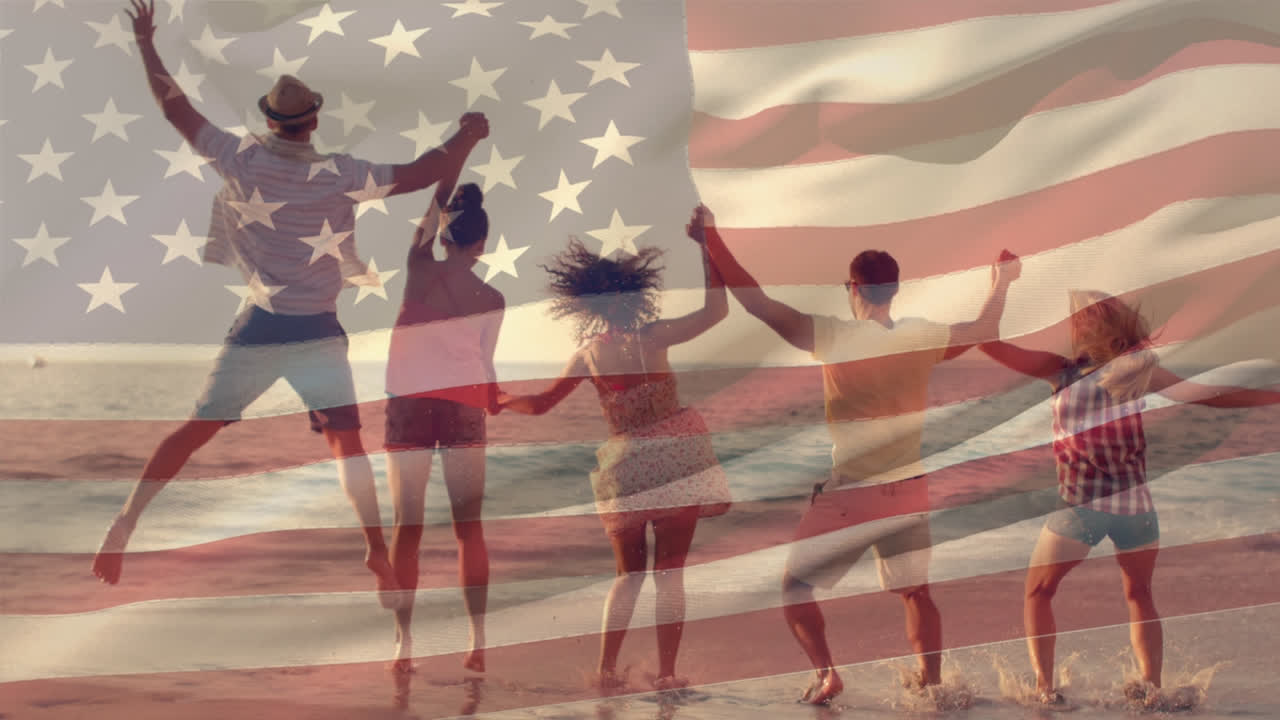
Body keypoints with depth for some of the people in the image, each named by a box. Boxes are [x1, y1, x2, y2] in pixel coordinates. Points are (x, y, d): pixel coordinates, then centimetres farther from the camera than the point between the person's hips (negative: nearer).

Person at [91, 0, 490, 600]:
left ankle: (127, 520, 7)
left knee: (196, 430, 9)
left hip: (259, 326, 2)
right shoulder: (337, 174, -8)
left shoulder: (240, 160, -3)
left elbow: (173, 105, 6)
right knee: (345, 438, 0)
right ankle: (377, 551, -7)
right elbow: (421, 174, -7)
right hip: (317, 331, -2)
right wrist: (468, 134, 8)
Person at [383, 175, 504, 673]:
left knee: (407, 528, 3)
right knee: (469, 527, 7)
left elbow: (428, 220, 11)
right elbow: (486, 364, 0)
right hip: (463, 406, 1)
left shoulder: (420, 271, -6)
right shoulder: (492, 300, -5)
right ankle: (479, 642, 4)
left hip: (410, 404, 0)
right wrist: (498, 406, 19)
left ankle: (404, 645, 0)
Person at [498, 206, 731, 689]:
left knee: (629, 573, 17)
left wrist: (501, 399, 29)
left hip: (625, 466, 3)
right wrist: (704, 245, -2)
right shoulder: (652, 337, -8)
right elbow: (716, 309, -4)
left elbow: (540, 404, 12)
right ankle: (666, 673, 2)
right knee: (670, 573, 3)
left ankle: (607, 667, 12)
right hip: (674, 459, -2)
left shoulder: (587, 356, 1)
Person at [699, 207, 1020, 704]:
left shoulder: (833, 337, -15)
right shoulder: (921, 337, -3)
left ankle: (826, 673, -2)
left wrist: (712, 240, -9)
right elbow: (984, 330, 15)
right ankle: (932, 683, 18)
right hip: (909, 492, 4)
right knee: (916, 592, 17)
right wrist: (1001, 282, 31)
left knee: (795, 586, 11)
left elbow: (757, 302, -15)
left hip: (851, 497, -4)